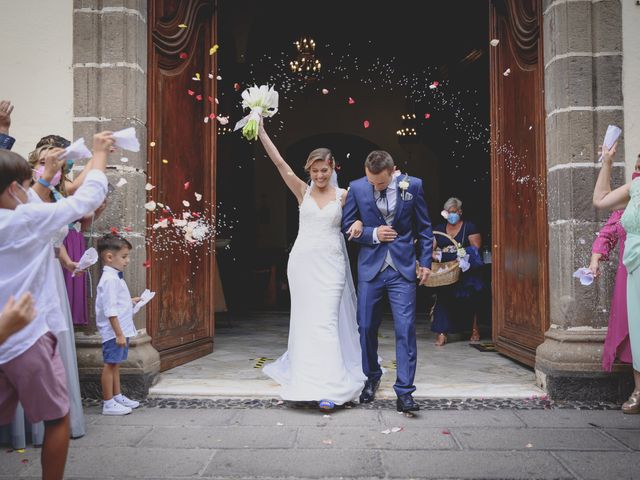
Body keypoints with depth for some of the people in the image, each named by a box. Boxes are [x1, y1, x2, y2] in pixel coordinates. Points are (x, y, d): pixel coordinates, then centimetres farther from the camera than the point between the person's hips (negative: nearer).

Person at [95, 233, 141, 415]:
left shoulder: (116, 277, 13)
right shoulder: (109, 279, -18)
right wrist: (119, 333, -23)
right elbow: (110, 310, -22)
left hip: (121, 330, 10)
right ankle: (108, 403, 7)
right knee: (110, 364, -1)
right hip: (114, 332, -10)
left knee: (115, 364, 17)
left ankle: (117, 397, 28)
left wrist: (131, 301, 13)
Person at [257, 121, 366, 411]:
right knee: (305, 320, 6)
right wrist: (261, 132, -9)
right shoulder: (303, 192, 5)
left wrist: (358, 223, -9)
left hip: (330, 263, -2)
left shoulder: (343, 195, 3)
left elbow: (358, 214, 16)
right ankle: (305, 376, 19)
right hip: (302, 260, 2)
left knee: (325, 320, -7)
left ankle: (328, 387, -5)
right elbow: (279, 163, -2)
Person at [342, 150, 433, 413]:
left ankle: (404, 391, 2)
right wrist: (373, 233, -11)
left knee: (406, 329, -5)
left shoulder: (413, 185, -2)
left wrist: (425, 261, 4)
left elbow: (423, 227, 6)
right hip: (370, 267, 1)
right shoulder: (356, 188, -3)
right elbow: (347, 226, 5)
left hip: (403, 267, -1)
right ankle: (372, 377, 32)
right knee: (367, 327, 9)